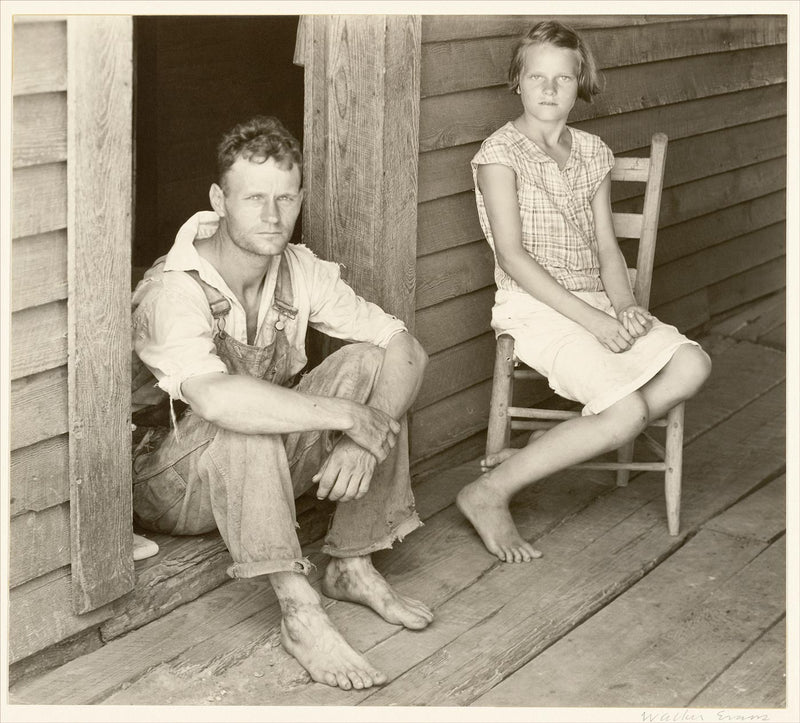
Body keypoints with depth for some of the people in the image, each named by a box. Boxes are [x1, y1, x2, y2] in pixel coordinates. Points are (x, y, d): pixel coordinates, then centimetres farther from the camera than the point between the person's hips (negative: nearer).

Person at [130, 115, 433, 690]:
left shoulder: (299, 270, -8)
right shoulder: (173, 292, -28)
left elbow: (406, 349, -12)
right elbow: (215, 397, -47)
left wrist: (365, 443, -30)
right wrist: (348, 416, -40)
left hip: (259, 473, 6)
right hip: (172, 485, -6)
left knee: (371, 362, -14)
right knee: (240, 416, -38)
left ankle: (353, 566, -11)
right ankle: (301, 614, -37)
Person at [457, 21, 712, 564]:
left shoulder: (593, 154, 13)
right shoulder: (500, 152, -6)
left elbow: (607, 247, 13)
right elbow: (512, 256, -13)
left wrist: (624, 307, -9)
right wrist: (592, 320, -18)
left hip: (595, 304, 7)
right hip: (533, 307, -7)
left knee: (693, 363, -17)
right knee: (627, 410, -24)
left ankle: (549, 448, -11)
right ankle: (489, 493, -12)